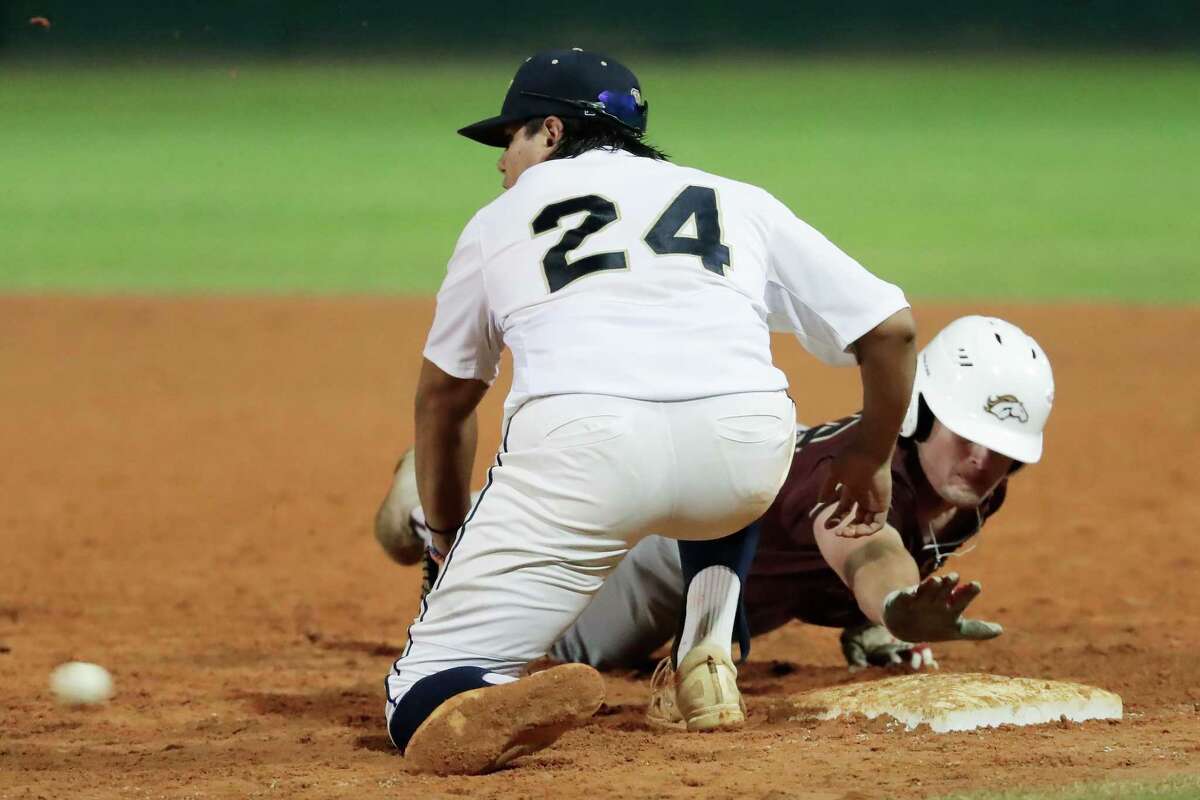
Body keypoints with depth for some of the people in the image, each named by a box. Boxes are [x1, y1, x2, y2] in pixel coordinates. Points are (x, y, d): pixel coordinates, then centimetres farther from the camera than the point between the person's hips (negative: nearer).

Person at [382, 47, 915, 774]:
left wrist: (450, 541, 53)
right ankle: (710, 656, 23)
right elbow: (891, 327, 23)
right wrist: (872, 457, 40)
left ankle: (471, 713, -35)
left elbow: (444, 398, 39)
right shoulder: (741, 202, 27)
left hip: (580, 446, -2)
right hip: (745, 460, 2)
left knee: (428, 696, 2)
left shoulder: (501, 220, 28)